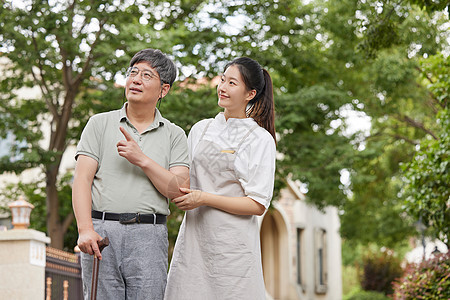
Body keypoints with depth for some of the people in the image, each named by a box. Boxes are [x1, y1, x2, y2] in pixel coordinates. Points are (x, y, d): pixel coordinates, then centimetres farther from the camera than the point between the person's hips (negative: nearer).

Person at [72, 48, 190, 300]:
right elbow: (82, 179, 1)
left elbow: (180, 190, 1)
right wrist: (85, 229, -12)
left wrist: (142, 160, -10)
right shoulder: (100, 123, 11)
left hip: (149, 236, 0)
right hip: (101, 233, 0)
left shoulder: (174, 135, 12)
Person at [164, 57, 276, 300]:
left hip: (233, 242, -4)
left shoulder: (261, 140, -3)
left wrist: (204, 198, -12)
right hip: (194, 236, 4)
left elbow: (258, 205, -8)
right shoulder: (201, 129, 12)